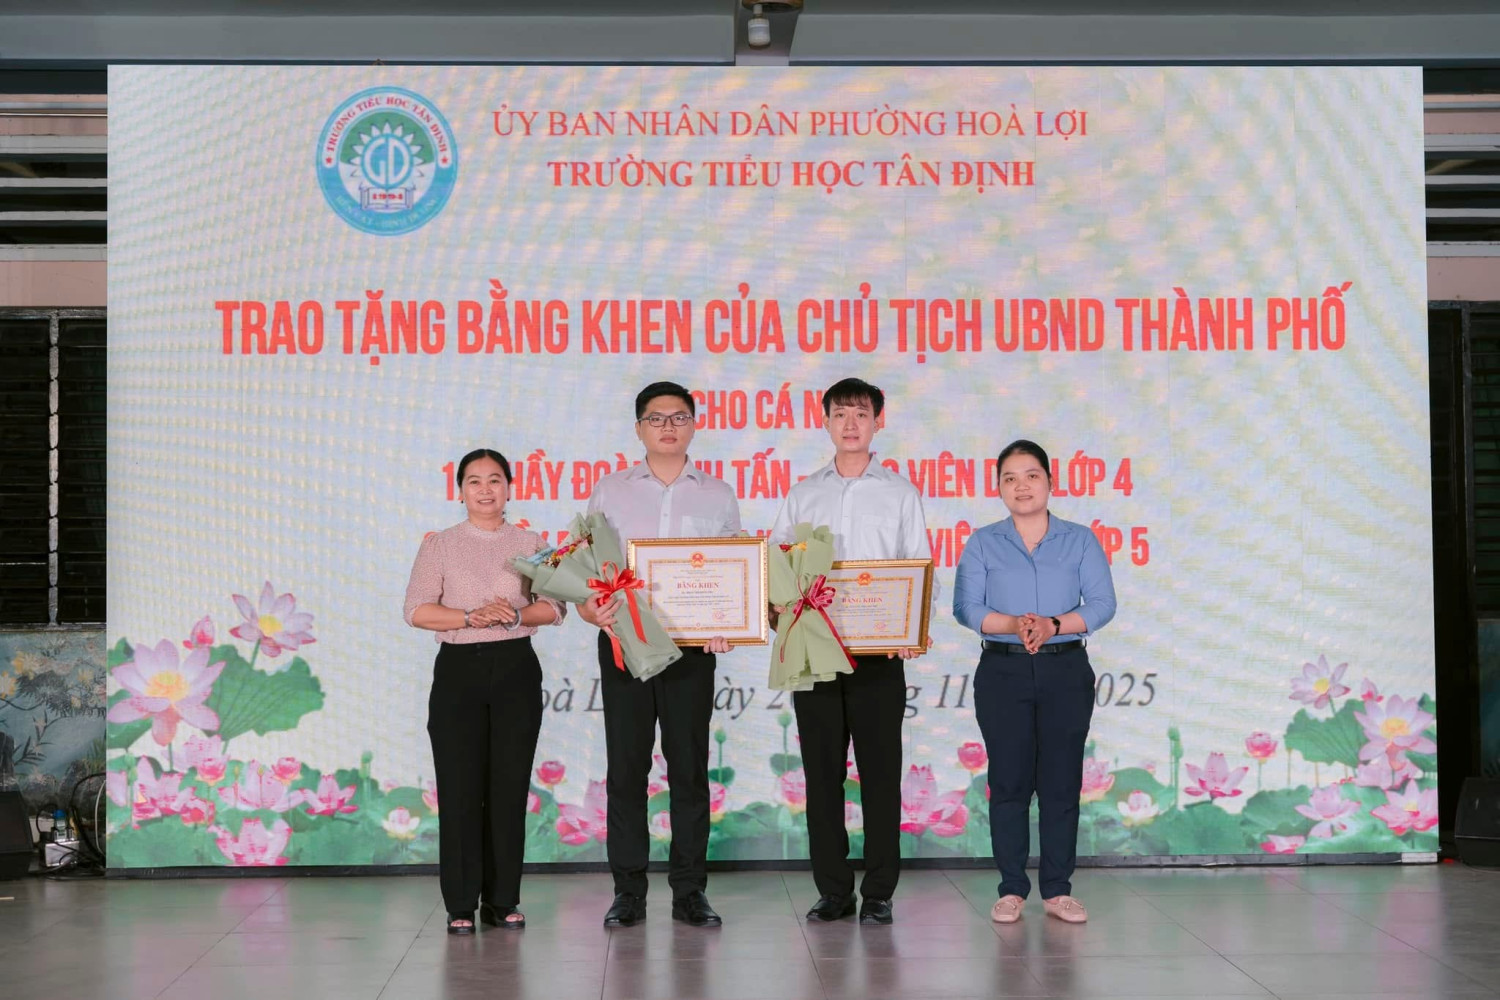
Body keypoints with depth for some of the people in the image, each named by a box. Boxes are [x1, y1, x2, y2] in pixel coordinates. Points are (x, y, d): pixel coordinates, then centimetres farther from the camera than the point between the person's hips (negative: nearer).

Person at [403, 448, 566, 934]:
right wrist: (473, 617, -18)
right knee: (460, 787, -3)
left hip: (516, 668, 1)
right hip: (459, 670, -1)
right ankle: (461, 905, 5)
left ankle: (504, 901, 11)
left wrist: (515, 614, -17)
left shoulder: (531, 544, 9)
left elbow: (553, 607, 1)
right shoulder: (440, 545, 5)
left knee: (510, 785, 2)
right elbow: (417, 610, -5)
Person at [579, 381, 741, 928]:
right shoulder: (610, 491, 8)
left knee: (689, 768, 3)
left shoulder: (718, 495, 9)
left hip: (693, 645, 0)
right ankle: (628, 891, 10)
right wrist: (589, 607, -14)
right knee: (626, 768, 2)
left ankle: (689, 890, 11)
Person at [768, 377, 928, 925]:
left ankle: (878, 892, 8)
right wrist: (783, 606, -11)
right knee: (821, 771, 5)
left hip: (879, 652, -2)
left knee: (880, 771, 0)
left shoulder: (900, 494, 6)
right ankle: (833, 890, 14)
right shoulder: (802, 495, 12)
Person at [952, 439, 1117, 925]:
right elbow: (966, 607, -5)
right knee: (1009, 780, 1)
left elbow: (1102, 604, -4)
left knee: (1061, 781, 2)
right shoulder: (983, 543, 5)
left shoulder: (1080, 540, 5)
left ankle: (1058, 889, 11)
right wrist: (1012, 624, -23)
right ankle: (1011, 889, 10)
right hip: (1003, 671, 0)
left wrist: (1053, 624, -21)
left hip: (1066, 671, 0)